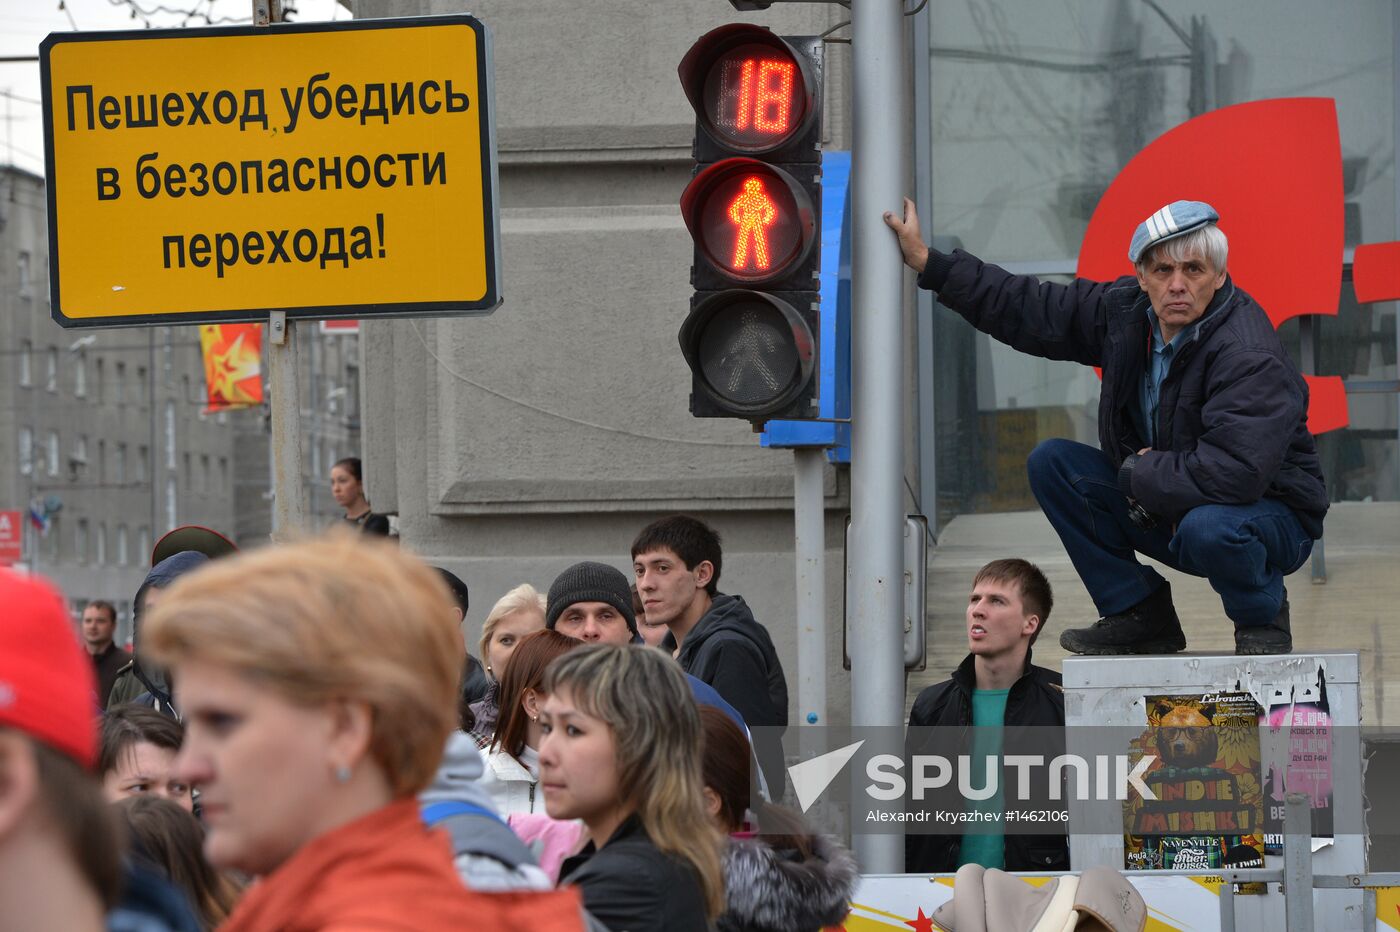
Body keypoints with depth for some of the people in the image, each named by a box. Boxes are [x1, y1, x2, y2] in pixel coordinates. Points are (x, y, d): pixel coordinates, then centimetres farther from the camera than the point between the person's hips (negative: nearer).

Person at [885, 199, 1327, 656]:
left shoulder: (1250, 357, -28)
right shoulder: (1126, 310, -5)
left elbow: (1232, 475, -37)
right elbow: (1028, 311, 8)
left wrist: (1139, 474, -21)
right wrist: (928, 263, 5)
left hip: (1271, 512, -7)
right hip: (1159, 505, 7)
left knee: (1207, 526, -40)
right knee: (1052, 462, -3)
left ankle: (1262, 619, -6)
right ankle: (1138, 614, 3)